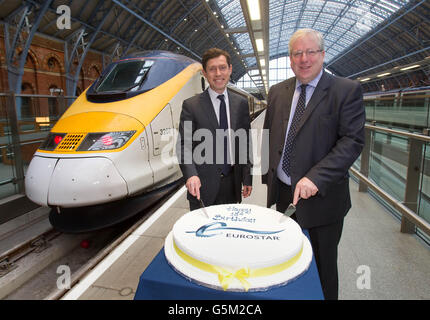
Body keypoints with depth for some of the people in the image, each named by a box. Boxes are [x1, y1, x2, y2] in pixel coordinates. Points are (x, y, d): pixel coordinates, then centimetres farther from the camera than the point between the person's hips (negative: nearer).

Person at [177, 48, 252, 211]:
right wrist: (191, 175, -26)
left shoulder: (241, 103, 6)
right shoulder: (191, 105, -5)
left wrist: (247, 178, 7)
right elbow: (184, 145, -10)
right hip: (203, 185, -3)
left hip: (232, 184, 3)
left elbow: (245, 142, 8)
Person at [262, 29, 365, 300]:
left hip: (321, 197, -4)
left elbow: (353, 140, -15)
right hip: (283, 193, 4)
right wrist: (269, 176, 9)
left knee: (322, 265, 15)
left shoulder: (347, 90, -7)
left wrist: (316, 178, -26)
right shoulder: (278, 91, 8)